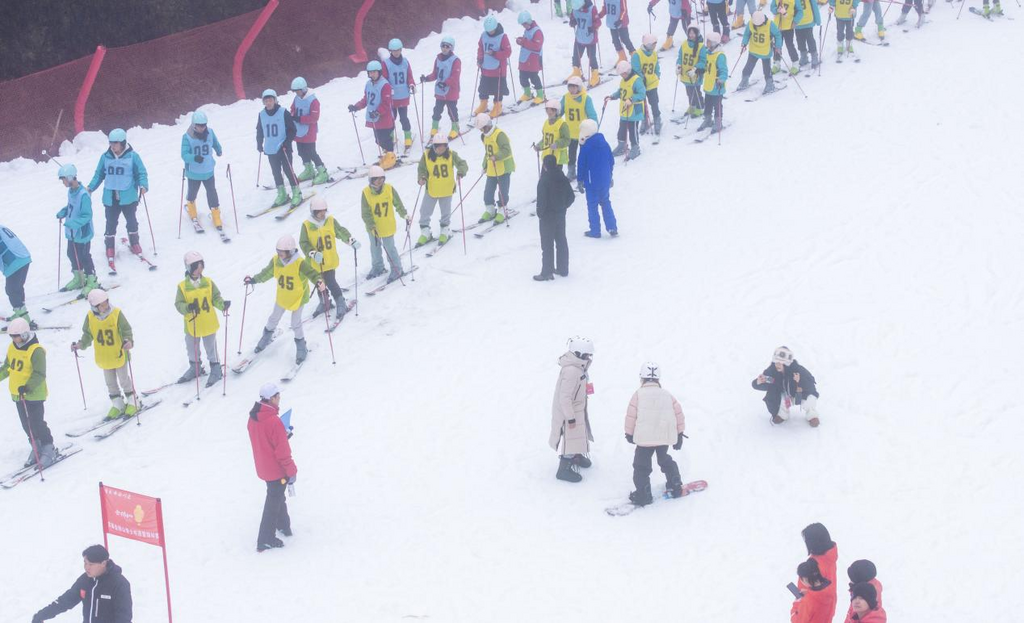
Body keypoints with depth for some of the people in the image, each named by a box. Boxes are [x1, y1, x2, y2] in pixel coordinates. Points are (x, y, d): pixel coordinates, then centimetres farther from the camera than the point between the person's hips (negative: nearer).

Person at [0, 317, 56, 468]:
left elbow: (40, 375, -23)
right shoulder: (12, 348, 4)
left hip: (33, 394, -7)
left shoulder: (36, 351, -20)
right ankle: (36, 449, 25)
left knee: (36, 424, -6)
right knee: (26, 425, 12)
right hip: (17, 394, 7)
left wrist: (27, 386, -35)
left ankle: (48, 450, 6)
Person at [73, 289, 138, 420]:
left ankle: (132, 402, 26)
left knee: (124, 380, 9)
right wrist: (81, 344, -10)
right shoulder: (90, 317, -10)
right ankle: (117, 404, 30)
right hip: (104, 357, 3)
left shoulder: (116, 314, -18)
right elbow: (88, 334, 4)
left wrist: (129, 341, -31)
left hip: (119, 354, -3)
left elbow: (126, 330, -13)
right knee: (110, 382, 15)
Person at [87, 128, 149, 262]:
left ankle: (134, 242, 34)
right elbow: (99, 174, 9)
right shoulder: (105, 157, -1)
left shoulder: (132, 156, -9)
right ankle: (109, 246, 21)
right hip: (110, 197, 2)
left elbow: (141, 173, -4)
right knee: (111, 223, 7)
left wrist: (143, 186, -21)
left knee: (131, 221, 13)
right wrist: (91, 187, 0)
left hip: (128, 197, -2)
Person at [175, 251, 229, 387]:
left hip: (209, 324, 0)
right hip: (192, 325, 0)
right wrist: (188, 307, -33)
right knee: (192, 350, 19)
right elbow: (178, 304, -13)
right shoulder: (182, 286, -13)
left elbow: (216, 298, -2)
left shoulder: (208, 282, -7)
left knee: (211, 349, 12)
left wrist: (223, 304, -22)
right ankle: (195, 368, 42)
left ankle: (216, 370, 30)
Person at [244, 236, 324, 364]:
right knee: (274, 319, 23)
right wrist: (253, 280, -2)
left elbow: (312, 273, -40)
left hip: (298, 298, -5)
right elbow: (266, 273, 0)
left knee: (296, 324, 1)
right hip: (282, 297, 5)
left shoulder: (300, 263, -31)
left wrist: (318, 281, -60)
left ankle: (301, 348, 23)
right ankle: (267, 337, 49)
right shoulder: (276, 261, -15)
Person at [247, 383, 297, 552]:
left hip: (263, 467, 8)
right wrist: (291, 470, -13)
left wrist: (283, 435, 7)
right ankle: (266, 540, 7)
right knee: (273, 502, 3)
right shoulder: (273, 421, -28)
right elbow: (282, 450, -22)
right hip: (277, 470, -8)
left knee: (277, 496, 27)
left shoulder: (253, 419, -2)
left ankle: (283, 525, 44)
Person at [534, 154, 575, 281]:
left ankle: (547, 272, 3)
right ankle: (563, 269, 24)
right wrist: (563, 207, 13)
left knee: (547, 244, 0)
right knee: (561, 241, 16)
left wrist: (540, 213, -5)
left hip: (547, 217, -6)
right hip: (561, 215, 6)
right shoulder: (563, 179, -1)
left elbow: (541, 200, -20)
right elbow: (571, 196, 4)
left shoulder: (544, 181, -21)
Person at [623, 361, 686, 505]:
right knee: (665, 460, 27)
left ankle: (643, 495, 0)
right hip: (666, 437, 4)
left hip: (645, 438, -4)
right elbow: (678, 414, 9)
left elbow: (631, 415, -4)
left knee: (641, 465, 4)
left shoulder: (638, 394, -1)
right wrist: (679, 434, 18)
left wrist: (629, 433, 10)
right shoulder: (667, 395, 10)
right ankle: (675, 486, 32)